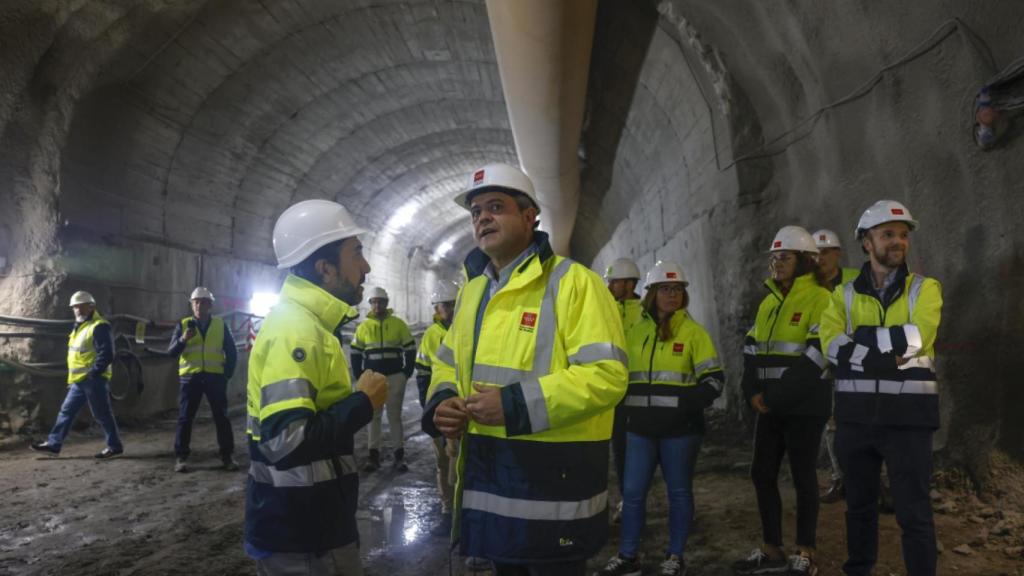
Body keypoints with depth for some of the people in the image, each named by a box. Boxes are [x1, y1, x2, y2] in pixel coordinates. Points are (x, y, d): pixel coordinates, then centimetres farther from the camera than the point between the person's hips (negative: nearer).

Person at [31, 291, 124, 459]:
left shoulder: (99, 327, -15)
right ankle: (53, 443, 19)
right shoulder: (79, 326, 17)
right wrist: (73, 376, 19)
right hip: (79, 380, 10)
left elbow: (106, 354, -22)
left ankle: (115, 446, 6)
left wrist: (92, 373, -21)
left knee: (102, 414, -3)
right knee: (66, 410, 12)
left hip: (93, 379, -10)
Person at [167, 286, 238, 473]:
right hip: (190, 377, 0)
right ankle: (181, 457, 11)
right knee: (185, 418, 2)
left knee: (221, 417, 3)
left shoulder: (220, 325, 6)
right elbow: (171, 352, -2)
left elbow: (232, 352, 10)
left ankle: (227, 456, 11)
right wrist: (183, 340, -19)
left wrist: (228, 373, 2)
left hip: (215, 377, 0)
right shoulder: (183, 325, 4)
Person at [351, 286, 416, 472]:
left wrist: (407, 373, -4)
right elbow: (356, 353, 10)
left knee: (395, 415, 2)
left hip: (395, 377, -2)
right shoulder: (364, 326, 5)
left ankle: (399, 455, 6)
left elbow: (410, 349, 3)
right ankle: (374, 455, 10)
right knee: (373, 416, 5)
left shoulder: (398, 324, 0)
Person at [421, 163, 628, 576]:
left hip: (552, 476, -7)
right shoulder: (473, 289, 14)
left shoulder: (572, 282, -12)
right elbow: (448, 362, 22)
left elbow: (606, 374, -20)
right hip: (487, 473, 7)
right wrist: (443, 401, -1)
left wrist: (515, 405, -25)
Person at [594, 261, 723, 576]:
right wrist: (626, 406, 7)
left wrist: (688, 404, -20)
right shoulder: (636, 332, 10)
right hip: (641, 427, 3)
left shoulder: (693, 332, -1)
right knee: (633, 491, 6)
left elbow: (714, 379, -4)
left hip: (680, 428, -3)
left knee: (679, 491, 8)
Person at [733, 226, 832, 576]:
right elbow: (752, 349, 14)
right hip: (770, 406, 7)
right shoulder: (768, 303, 14)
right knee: (762, 474, 8)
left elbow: (817, 354, -17)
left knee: (803, 477, 2)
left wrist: (776, 395, -17)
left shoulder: (819, 300, -9)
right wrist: (753, 391, -2)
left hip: (804, 405, -7)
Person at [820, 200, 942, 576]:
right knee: (859, 505, 16)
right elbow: (831, 344, -10)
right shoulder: (845, 295, 7)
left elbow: (917, 336, -18)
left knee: (914, 512, 2)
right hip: (855, 416, 3)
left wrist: (861, 336, -12)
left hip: (907, 417, -2)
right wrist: (889, 355, -17)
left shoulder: (925, 289, 1)